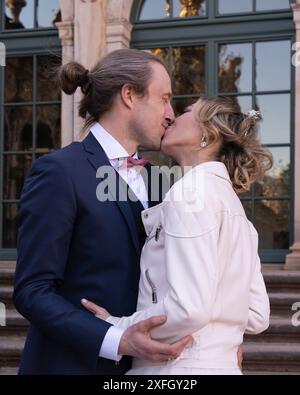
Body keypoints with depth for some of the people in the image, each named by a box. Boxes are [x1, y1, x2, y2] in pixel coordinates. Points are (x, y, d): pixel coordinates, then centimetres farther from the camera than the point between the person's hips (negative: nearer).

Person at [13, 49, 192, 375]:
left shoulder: (151, 176, 10)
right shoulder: (58, 172, -12)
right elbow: (32, 291, -16)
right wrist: (118, 342, -26)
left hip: (140, 362, 7)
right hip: (74, 364, -7)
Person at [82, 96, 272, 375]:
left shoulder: (191, 190, -12)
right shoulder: (232, 203, 14)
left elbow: (189, 308, -22)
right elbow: (257, 316, 12)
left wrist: (116, 328, -9)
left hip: (182, 367, -8)